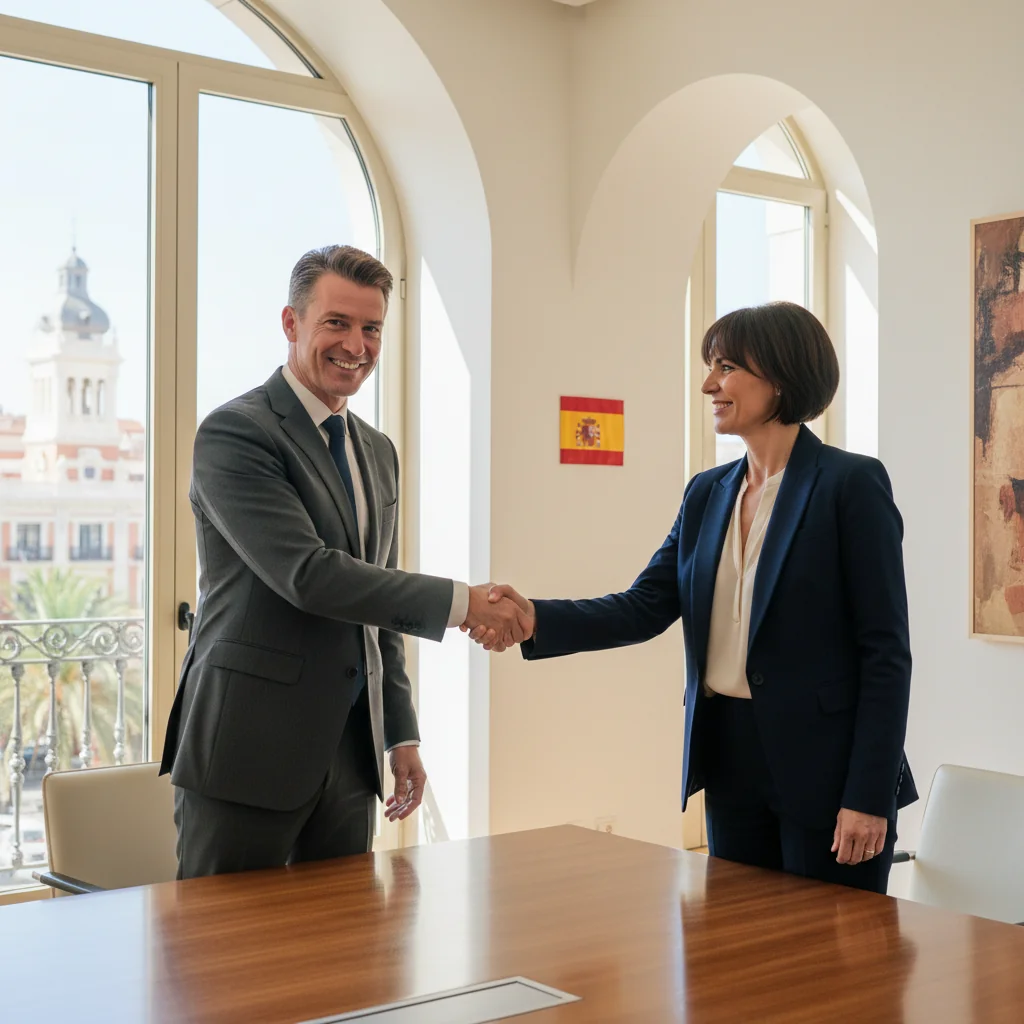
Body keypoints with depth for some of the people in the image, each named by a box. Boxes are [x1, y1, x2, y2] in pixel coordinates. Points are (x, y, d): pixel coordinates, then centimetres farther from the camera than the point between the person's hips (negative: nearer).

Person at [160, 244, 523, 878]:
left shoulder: (378, 452, 16)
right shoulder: (234, 433, -10)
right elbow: (308, 575, -21)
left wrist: (402, 735, 14)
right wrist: (460, 603, -19)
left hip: (349, 753, 7)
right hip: (248, 753, -7)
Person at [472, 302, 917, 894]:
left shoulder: (851, 484, -9)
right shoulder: (708, 494, 10)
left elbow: (886, 650, -11)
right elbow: (645, 608, 2)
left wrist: (869, 797, -15)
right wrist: (537, 619, -14)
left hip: (825, 769, -6)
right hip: (730, 762, 6)